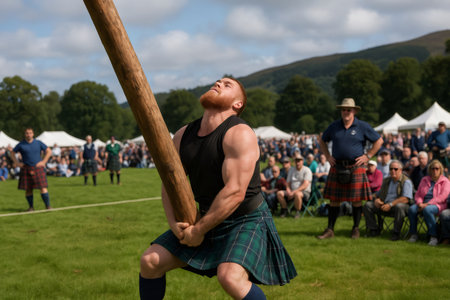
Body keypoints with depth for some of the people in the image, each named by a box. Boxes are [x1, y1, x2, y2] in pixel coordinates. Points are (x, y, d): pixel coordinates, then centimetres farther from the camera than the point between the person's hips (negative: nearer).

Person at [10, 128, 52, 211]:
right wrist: (17, 163, 2)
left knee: (43, 188, -9)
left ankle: (48, 206, -6)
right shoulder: (21, 144, 4)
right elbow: (12, 153, 14)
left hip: (38, 168, -1)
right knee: (28, 189, 3)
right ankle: (31, 206, 17)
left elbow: (49, 151, 9)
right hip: (26, 169, 1)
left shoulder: (38, 143, 5)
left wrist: (43, 161, 0)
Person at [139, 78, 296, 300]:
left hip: (246, 221, -7)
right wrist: (174, 223, -9)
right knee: (150, 261, 1)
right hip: (207, 220, 7)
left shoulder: (240, 134, -20)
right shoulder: (183, 136, 4)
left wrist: (198, 230, -20)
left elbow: (235, 192, -27)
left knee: (230, 277, -32)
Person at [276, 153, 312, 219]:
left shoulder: (307, 170, -4)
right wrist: (288, 192, -7)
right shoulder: (292, 170, 16)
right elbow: (288, 184, 16)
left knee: (297, 194, -41)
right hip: (292, 192, 6)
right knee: (279, 193, -17)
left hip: (304, 192, -6)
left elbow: (305, 185, -15)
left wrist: (294, 192, -22)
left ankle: (297, 212, -21)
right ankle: (284, 210, -3)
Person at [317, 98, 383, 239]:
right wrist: (328, 156, 10)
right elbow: (322, 141, 22)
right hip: (337, 167, 2)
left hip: (355, 168, -2)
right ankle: (330, 229, 8)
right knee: (334, 199, 3)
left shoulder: (362, 127, 0)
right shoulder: (334, 126, 8)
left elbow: (379, 141, 6)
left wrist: (367, 156, -1)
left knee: (356, 200, 1)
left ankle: (356, 229, 14)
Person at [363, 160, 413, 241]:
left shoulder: (406, 181, -5)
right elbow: (379, 194, 25)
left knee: (399, 206, -41)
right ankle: (374, 229, -5)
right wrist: (377, 200, -1)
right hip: (384, 205, 6)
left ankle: (396, 233, -25)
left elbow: (406, 199, -18)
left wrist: (391, 204, -25)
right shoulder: (386, 181, 18)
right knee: (367, 205, -11)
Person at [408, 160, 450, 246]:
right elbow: (418, 194, 19)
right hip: (423, 204, 5)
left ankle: (433, 236, -35)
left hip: (437, 205, -5)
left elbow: (442, 197, -9)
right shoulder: (424, 180, 21)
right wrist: (419, 203, -6)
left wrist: (427, 204, -17)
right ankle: (414, 234, -18)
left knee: (427, 210, -38)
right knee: (412, 209, -27)